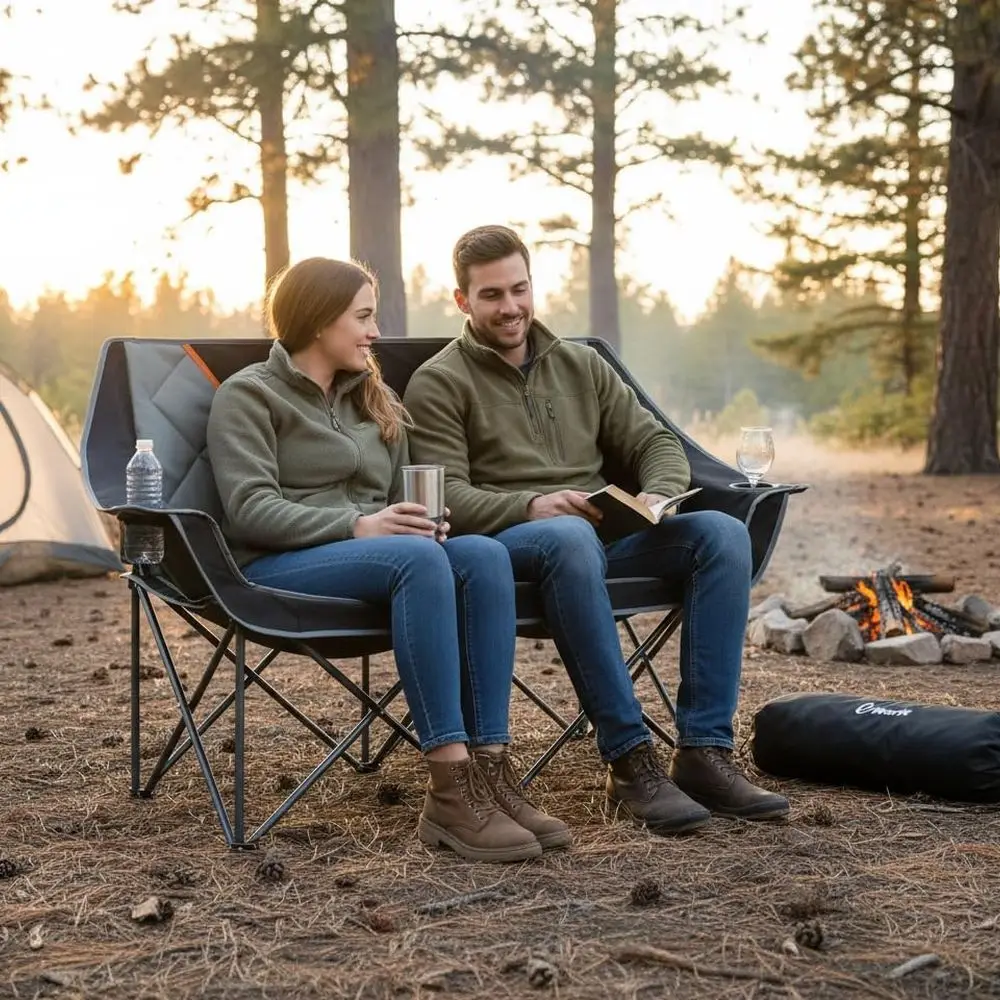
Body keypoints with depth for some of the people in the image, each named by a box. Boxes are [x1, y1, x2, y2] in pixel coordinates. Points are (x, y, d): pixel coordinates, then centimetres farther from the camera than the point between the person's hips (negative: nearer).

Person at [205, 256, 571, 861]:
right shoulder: (249, 395, 4)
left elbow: (400, 498, 26)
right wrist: (355, 527, -21)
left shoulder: (375, 399, 24)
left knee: (484, 555, -27)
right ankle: (451, 792, -41)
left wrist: (424, 519, 0)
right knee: (417, 557, -36)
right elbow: (250, 509, -9)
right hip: (278, 569, -6)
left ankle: (491, 773, -35)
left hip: (372, 553, 6)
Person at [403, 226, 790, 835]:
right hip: (507, 545, -5)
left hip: (605, 539, 5)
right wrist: (531, 506, -25)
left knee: (722, 533, -20)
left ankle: (706, 752, -26)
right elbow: (447, 497, -7)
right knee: (569, 537, -40)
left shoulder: (581, 365, 22)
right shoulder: (439, 384, 6)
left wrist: (659, 494, -7)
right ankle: (631, 762, -39)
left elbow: (655, 441, 17)